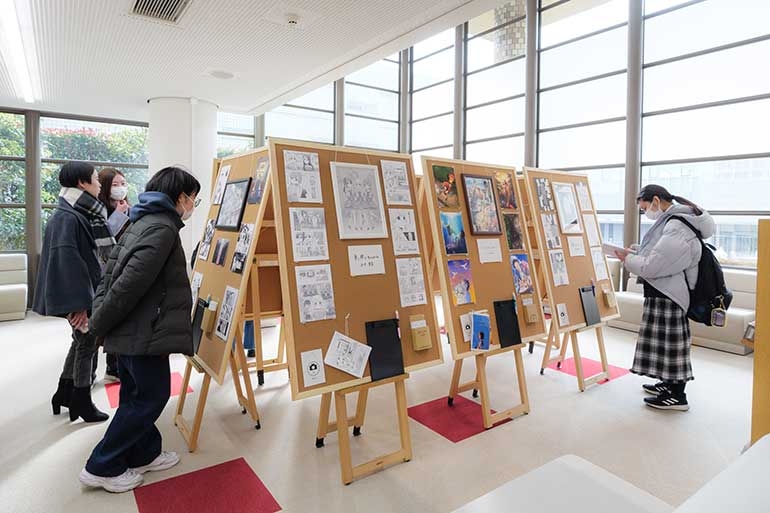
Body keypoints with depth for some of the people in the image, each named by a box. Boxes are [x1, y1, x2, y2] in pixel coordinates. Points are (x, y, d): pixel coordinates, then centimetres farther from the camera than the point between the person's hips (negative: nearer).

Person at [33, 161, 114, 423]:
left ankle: (65, 393, 35)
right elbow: (67, 261, -25)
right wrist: (78, 303, -25)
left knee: (81, 343, 20)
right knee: (86, 345, 4)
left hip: (87, 292, 9)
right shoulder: (67, 217, -20)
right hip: (79, 296, -9)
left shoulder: (81, 214, 11)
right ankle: (82, 403, 20)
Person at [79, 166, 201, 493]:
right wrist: (99, 323, -13)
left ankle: (144, 455, 34)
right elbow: (132, 282, -24)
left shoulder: (142, 222, 13)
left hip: (127, 329, 10)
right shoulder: (163, 227, -18)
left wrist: (100, 313, 12)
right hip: (142, 331, -10)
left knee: (136, 394, 19)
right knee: (151, 395, 4)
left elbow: (111, 270, 14)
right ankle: (102, 467, 17)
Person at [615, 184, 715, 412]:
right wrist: (636, 251, 7)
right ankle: (670, 383, 33)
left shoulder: (676, 227, -23)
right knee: (667, 341, 19)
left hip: (667, 295, -10)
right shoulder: (673, 220, 9)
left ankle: (677, 396, 14)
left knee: (670, 342, 1)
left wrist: (628, 259, -8)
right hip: (664, 292, 10)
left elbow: (651, 267, -23)